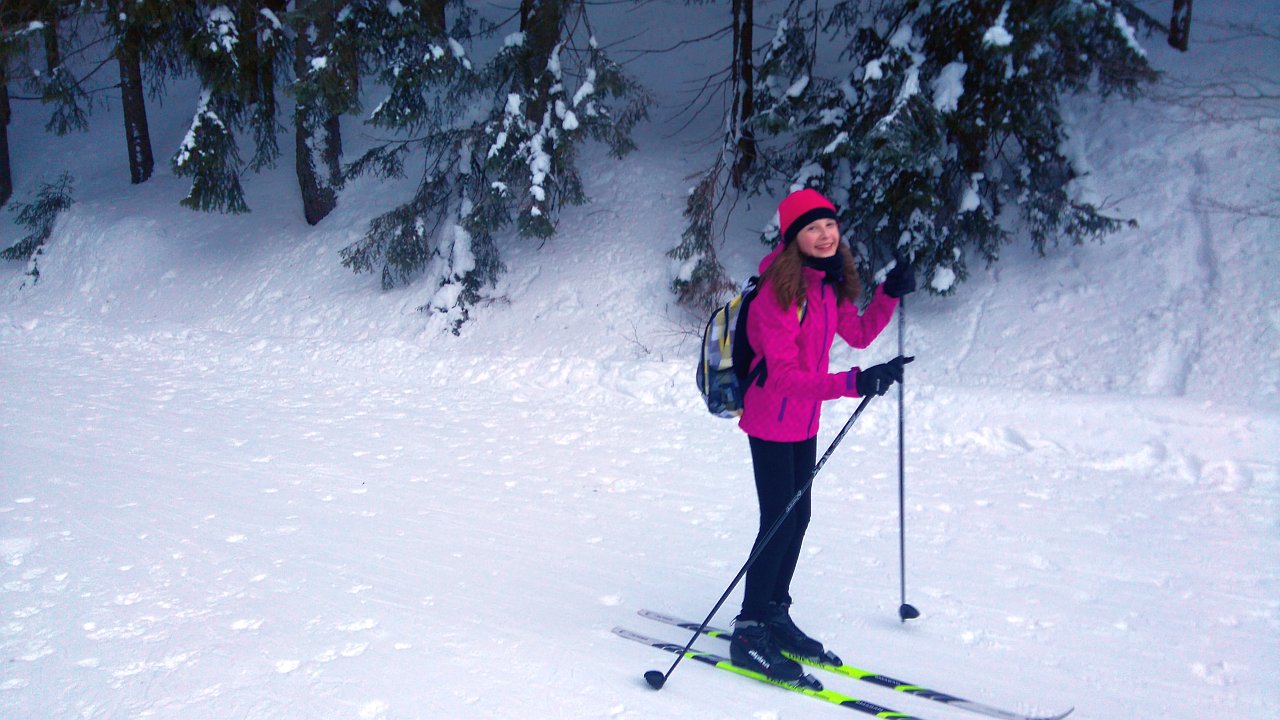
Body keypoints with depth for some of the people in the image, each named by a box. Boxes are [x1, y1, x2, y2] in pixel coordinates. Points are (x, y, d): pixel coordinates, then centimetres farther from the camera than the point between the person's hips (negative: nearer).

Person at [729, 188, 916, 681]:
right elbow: (783, 376, -28)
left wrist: (890, 294, 0)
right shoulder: (778, 291, -23)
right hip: (771, 422, -8)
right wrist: (854, 383, -37)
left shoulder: (829, 282, 4)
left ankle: (775, 615, 30)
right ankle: (748, 632, 9)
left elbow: (859, 334, 15)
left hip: (803, 422, 8)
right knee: (779, 523, -5)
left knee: (797, 519, 14)